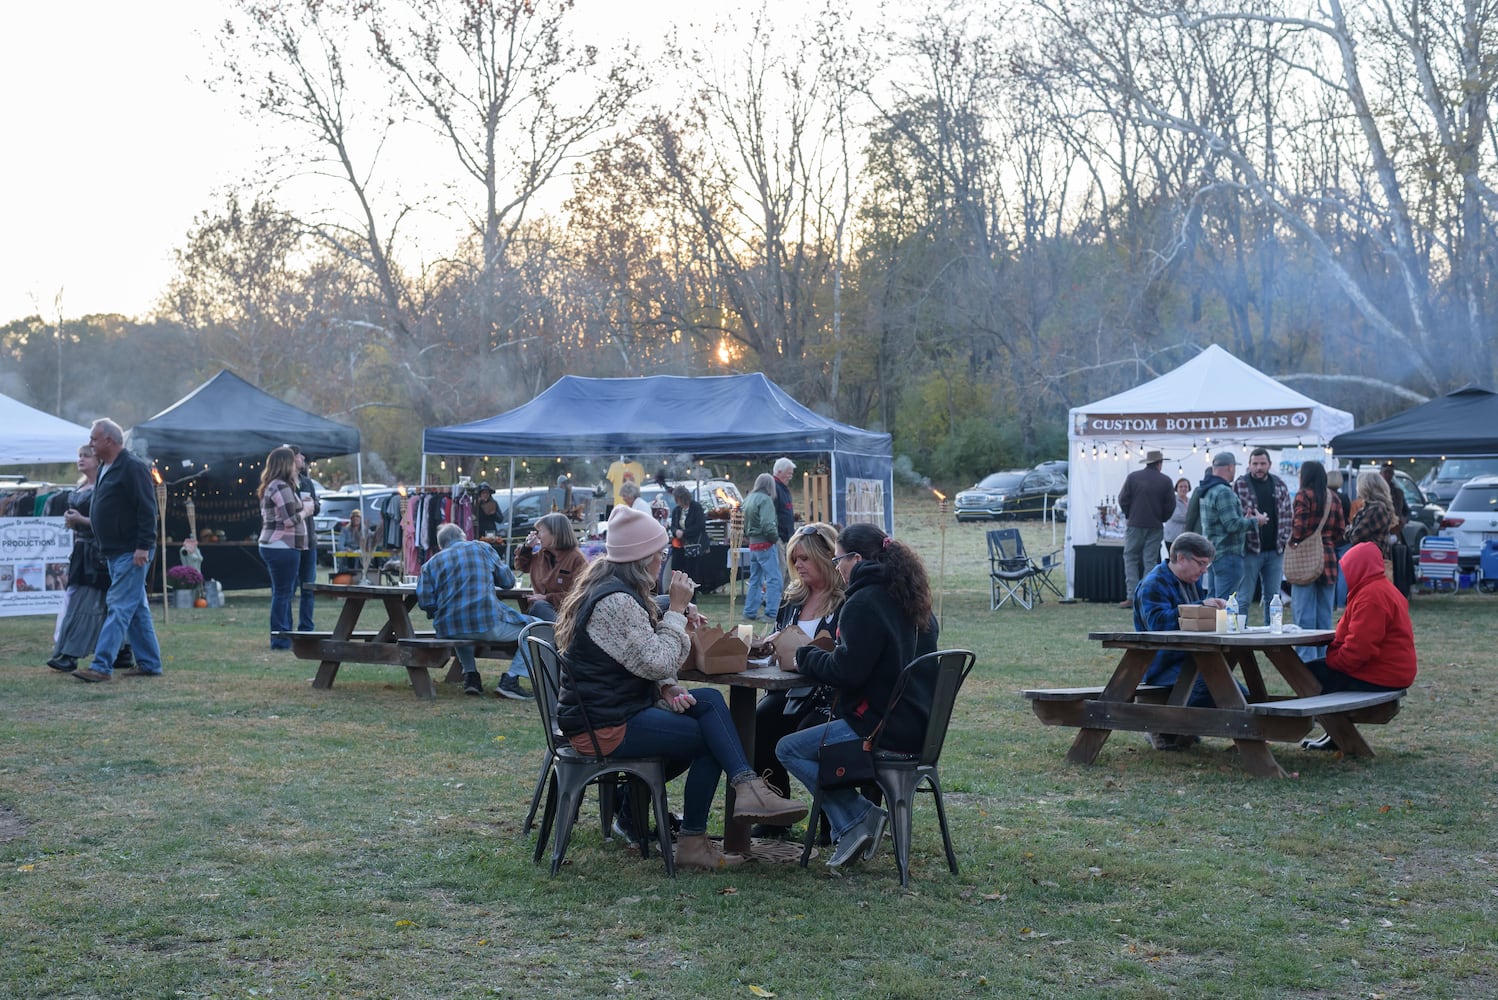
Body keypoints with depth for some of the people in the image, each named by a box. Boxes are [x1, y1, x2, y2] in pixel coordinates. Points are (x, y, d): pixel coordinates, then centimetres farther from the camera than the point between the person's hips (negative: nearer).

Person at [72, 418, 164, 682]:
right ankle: (149, 663, 18)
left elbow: (147, 510, -19)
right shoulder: (104, 468, 16)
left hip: (131, 553, -10)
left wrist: (143, 547, -22)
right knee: (137, 609, 12)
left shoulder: (133, 468, -14)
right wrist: (85, 520, 13)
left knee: (119, 607, -11)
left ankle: (101, 666, -14)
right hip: (113, 552, 10)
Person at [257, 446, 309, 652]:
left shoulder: (270, 487, 17)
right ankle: (280, 638, -4)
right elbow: (290, 520, -20)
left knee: (283, 592, 15)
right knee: (283, 592, -6)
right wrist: (305, 512, -3)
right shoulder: (281, 487, -16)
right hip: (283, 547, -10)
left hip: (271, 546, 10)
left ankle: (283, 636, 21)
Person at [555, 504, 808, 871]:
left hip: (618, 705, 10)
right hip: (604, 727, -10)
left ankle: (748, 787, -14)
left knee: (710, 699, -3)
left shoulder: (618, 590, 13)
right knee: (709, 738, -5)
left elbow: (646, 660, 19)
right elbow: (658, 663, -23)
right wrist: (676, 608, -13)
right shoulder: (615, 601, -22)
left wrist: (667, 688, 0)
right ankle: (692, 842, -1)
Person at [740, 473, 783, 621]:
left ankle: (750, 612, 17)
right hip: (766, 544, -9)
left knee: (755, 580, 15)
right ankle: (772, 612, -12)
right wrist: (775, 538, -10)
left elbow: (744, 523, 18)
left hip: (753, 544, 9)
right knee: (774, 579, -7)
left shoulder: (748, 499, 13)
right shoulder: (765, 500, -14)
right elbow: (767, 524, -22)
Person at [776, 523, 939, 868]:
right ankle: (850, 828, 13)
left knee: (788, 749, -2)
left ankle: (855, 817, -8)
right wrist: (816, 655, 20)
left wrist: (805, 656, -2)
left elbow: (845, 672, -20)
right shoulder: (910, 599, 13)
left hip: (885, 729, -10)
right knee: (808, 737, 24)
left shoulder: (864, 603, -16)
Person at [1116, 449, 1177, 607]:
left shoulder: (1132, 477, -4)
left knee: (1130, 558, 6)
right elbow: (1170, 505, 0)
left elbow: (1123, 499, -3)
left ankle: (1131, 596, -5)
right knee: (1150, 561, 6)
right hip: (1155, 527, 1)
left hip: (1135, 524, -1)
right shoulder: (1165, 481, -2)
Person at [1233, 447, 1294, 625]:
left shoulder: (1280, 485, 10)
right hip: (1250, 550, -4)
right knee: (1244, 598, -3)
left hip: (1275, 551, 4)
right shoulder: (1239, 485, -3)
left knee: (1272, 597, 9)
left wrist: (1284, 539, 5)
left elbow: (1289, 515, 14)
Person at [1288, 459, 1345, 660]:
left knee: (1304, 613, -3)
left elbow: (1300, 525, -17)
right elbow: (1340, 528, 10)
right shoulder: (1333, 498, 10)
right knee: (1325, 612, 12)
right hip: (1328, 557, 6)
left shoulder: (1304, 495, -9)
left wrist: (1292, 542, -1)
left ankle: (1306, 658, -5)